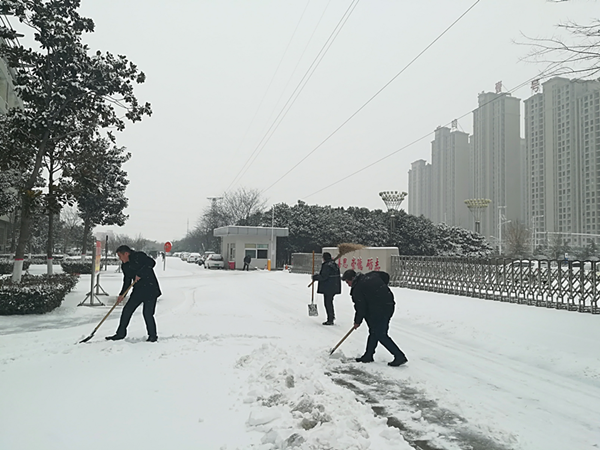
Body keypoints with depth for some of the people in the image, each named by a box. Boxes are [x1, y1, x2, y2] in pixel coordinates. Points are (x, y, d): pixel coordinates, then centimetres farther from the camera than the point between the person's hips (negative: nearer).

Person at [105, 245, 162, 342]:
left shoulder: (139, 256, -10)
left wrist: (140, 274, -24)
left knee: (147, 313, -9)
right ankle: (120, 333, 21)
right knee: (126, 310, 6)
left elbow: (151, 263, -24)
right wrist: (122, 294, 5)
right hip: (138, 291, 8)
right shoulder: (124, 266, 13)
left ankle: (153, 336, 8)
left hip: (150, 289, -8)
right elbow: (127, 281, 17)